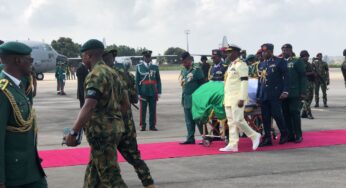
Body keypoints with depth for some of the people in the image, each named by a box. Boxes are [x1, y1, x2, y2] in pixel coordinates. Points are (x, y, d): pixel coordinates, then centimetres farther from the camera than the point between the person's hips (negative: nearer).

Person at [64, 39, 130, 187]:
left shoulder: (96, 75, -15)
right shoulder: (111, 73, 14)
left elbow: (89, 107, -27)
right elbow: (125, 103, 20)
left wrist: (73, 133, -28)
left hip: (102, 132, -10)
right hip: (112, 129, 10)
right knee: (93, 172, 18)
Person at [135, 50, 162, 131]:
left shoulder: (155, 67, 10)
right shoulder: (139, 67, 5)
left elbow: (158, 80, 10)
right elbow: (137, 81, 4)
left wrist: (159, 92, 4)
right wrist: (138, 93, -2)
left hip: (153, 92, 2)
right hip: (143, 92, -1)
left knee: (153, 110, 2)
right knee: (142, 110, 0)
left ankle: (152, 126, 10)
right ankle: (142, 126, 7)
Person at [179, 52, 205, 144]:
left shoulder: (196, 70, -9)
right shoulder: (183, 71, 13)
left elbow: (202, 85, -9)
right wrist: (182, 82, 4)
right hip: (186, 99, 7)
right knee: (189, 120, 9)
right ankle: (190, 138, 15)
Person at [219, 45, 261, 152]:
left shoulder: (241, 65, -11)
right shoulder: (231, 65, 17)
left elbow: (244, 82, -17)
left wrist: (242, 99, -22)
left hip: (237, 98, -9)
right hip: (229, 99, 9)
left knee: (238, 120, -12)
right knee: (231, 122, 7)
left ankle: (254, 136, 5)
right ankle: (232, 145, 9)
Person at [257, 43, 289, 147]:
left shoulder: (279, 62, -1)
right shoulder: (261, 64, 16)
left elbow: (286, 77, -4)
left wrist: (285, 91, -13)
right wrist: (258, 95, 17)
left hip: (275, 94, -6)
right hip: (263, 95, 6)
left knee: (276, 114, -6)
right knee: (265, 117, 4)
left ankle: (284, 134, 15)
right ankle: (267, 139, 9)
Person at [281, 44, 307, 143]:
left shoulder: (297, 62, 0)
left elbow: (303, 77, -3)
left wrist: (303, 92, -9)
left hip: (294, 93, -4)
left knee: (294, 112, -4)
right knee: (286, 114, 4)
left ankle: (298, 135, 3)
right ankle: (290, 135, 12)